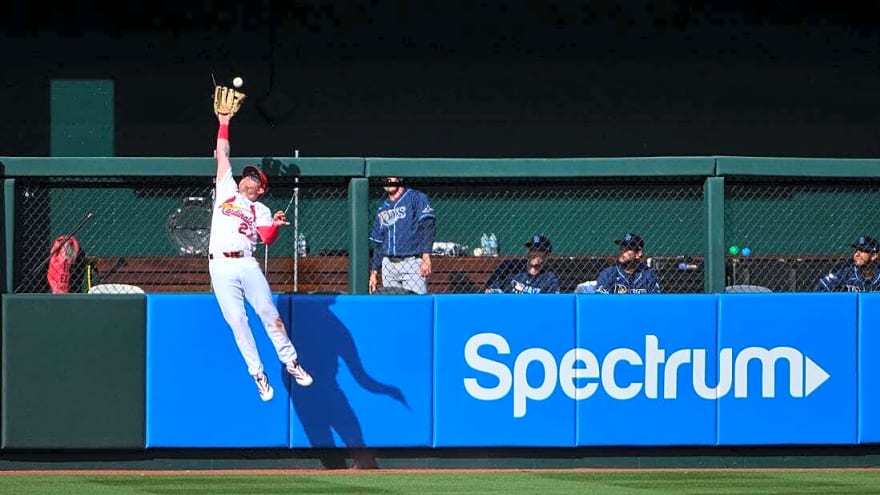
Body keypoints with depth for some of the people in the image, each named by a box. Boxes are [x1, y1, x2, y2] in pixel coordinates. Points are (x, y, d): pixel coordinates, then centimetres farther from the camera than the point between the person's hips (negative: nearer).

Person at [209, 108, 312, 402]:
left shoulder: (261, 211, 15)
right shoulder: (226, 191, 19)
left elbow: (268, 239, -1)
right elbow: (222, 155, 21)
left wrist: (276, 225, -21)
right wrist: (224, 123, 20)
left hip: (247, 265, -1)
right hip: (221, 268, 1)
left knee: (268, 312, -7)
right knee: (237, 321, -6)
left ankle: (290, 361, 5)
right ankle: (257, 374, -2)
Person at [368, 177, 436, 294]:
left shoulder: (417, 198, 2)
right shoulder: (382, 209, 20)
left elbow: (427, 227, -8)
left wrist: (426, 257, -18)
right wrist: (374, 273, 15)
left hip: (412, 263, -6)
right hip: (388, 265, 6)